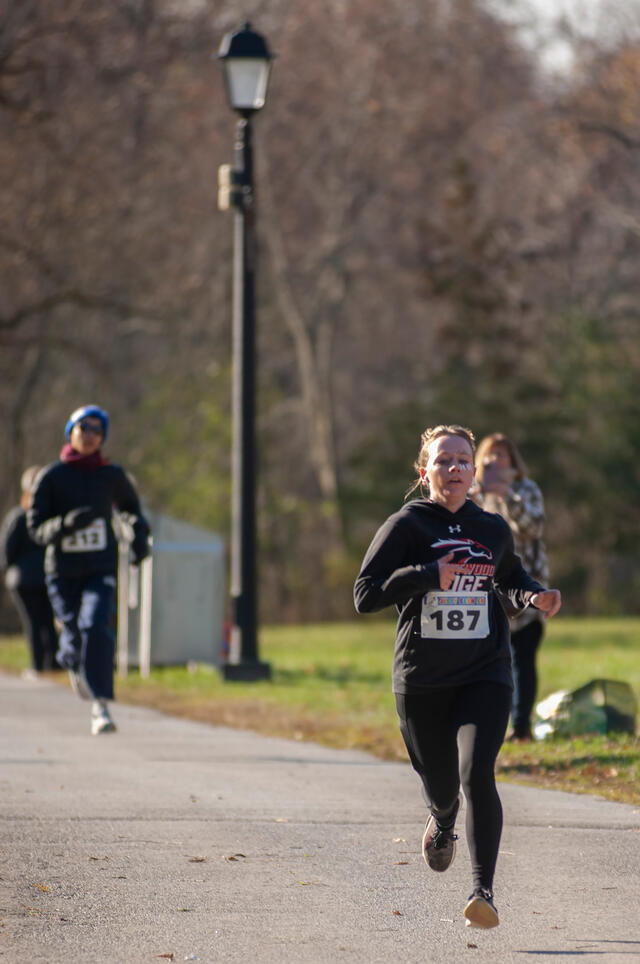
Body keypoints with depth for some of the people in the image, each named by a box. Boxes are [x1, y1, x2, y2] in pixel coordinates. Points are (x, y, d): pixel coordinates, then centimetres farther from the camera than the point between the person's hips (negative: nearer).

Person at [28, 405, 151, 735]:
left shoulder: (112, 475, 3)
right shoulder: (51, 477, -4)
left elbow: (131, 506, 24)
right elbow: (36, 527, -7)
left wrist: (140, 534, 6)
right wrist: (66, 523, -25)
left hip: (101, 570, 0)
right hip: (62, 571, 0)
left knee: (95, 627, -22)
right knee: (74, 634, -1)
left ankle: (100, 707, -21)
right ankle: (72, 661, 39)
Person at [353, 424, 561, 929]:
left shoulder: (493, 529, 6)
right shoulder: (405, 526, -4)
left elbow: (510, 575, 27)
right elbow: (366, 594, -11)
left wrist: (534, 596, 5)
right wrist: (429, 575, -21)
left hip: (484, 677, 0)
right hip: (421, 683, 0)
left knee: (477, 774, -20)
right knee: (441, 786, 12)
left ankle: (484, 890, -19)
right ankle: (443, 820, 51)